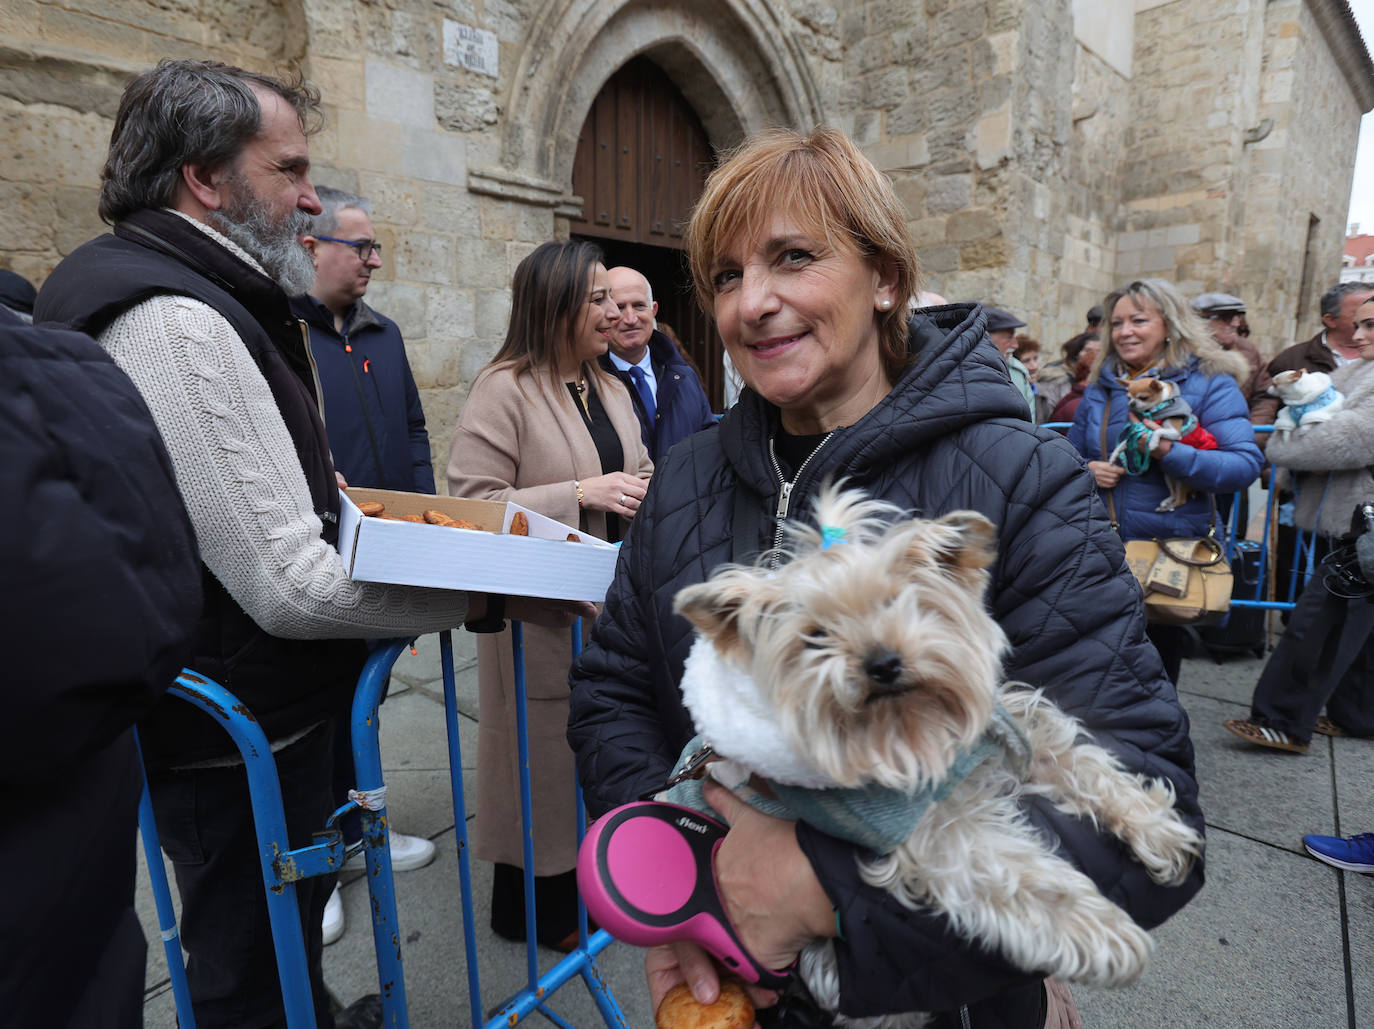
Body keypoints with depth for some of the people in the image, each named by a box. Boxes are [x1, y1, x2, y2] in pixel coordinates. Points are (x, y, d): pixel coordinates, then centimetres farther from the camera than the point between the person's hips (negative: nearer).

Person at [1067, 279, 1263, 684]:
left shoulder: (1209, 381, -5)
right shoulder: (1100, 385, 9)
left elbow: (1246, 464, -15)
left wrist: (1167, 452, -27)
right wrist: (1089, 470, -5)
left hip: (1174, 547, -3)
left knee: (1160, 659, 11)